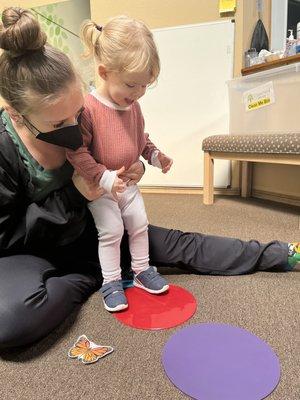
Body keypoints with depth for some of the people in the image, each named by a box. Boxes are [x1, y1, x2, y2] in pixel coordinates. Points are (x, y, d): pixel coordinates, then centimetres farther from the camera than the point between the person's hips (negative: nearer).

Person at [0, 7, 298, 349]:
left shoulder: (83, 115, -14)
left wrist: (133, 169, -18)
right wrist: (72, 195, -30)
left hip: (83, 230, 3)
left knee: (174, 243, -7)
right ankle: (95, 275, -10)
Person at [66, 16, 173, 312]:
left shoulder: (133, 106, 1)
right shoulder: (88, 108, -24)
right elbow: (76, 151, -25)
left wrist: (154, 155, 2)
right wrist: (104, 178, -28)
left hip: (128, 184, 7)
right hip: (99, 188, -6)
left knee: (140, 224, 10)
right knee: (112, 231, -5)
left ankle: (141, 270, 29)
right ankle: (110, 283, 15)